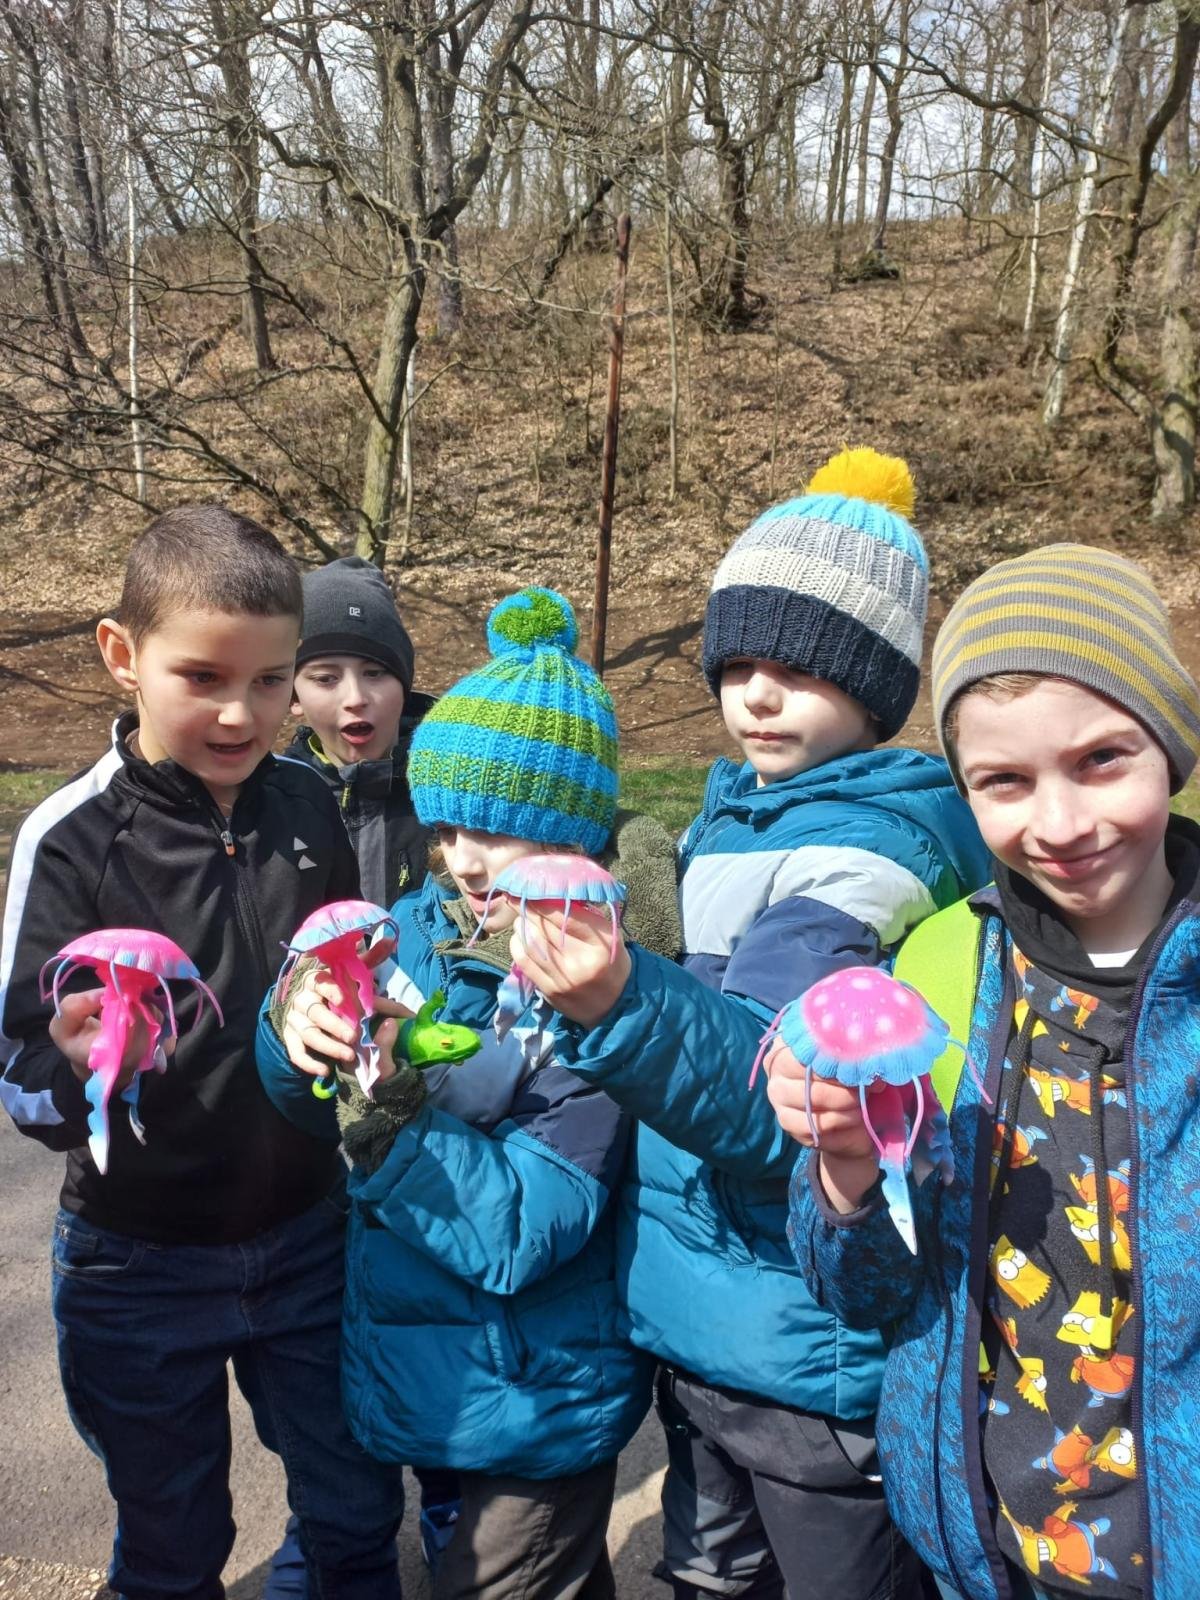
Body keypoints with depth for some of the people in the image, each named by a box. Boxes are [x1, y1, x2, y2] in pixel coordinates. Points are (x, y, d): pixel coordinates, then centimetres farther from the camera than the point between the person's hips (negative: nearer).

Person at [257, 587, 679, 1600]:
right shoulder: (422, 928, -8)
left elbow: (522, 1234, -26)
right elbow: (311, 1110, -3)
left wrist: (388, 1108, -35)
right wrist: (295, 1031, -24)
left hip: (539, 1404, -6)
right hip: (419, 1374, 6)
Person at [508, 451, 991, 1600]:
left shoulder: (873, 845, -21)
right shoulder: (735, 812, 5)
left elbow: (778, 1098, -32)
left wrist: (622, 1008, -48)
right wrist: (613, 999, 0)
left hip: (812, 1362, -7)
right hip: (695, 1328, 8)